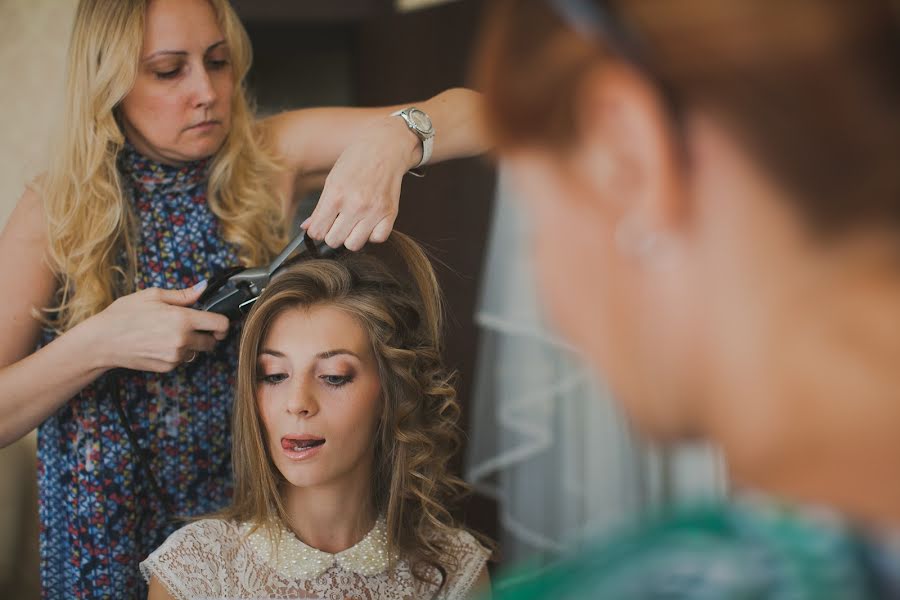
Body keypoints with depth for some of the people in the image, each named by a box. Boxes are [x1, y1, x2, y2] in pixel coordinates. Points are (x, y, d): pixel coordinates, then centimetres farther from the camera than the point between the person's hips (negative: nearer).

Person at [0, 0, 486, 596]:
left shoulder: (272, 156, -9)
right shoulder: (54, 213, -11)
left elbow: (472, 114, -16)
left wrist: (392, 140, -37)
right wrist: (97, 345, -30)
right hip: (118, 537, -1)